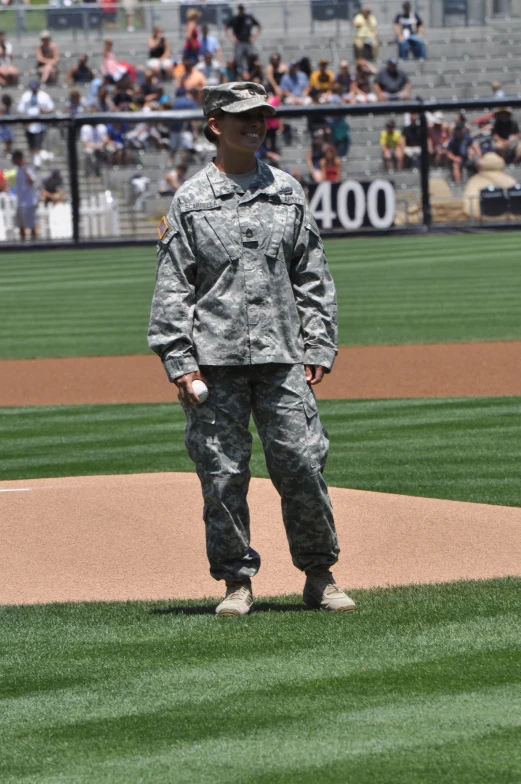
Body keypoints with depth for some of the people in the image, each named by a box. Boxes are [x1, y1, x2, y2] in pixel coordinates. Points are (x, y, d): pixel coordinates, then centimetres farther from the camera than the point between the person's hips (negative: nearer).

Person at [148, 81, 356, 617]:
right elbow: (172, 289, 2)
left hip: (282, 356, 1)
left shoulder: (288, 193, 11)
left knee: (302, 464, -4)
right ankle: (237, 580, 10)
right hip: (215, 361, -1)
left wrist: (319, 348, 5)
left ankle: (319, 576, 9)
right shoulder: (190, 201, 4)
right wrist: (178, 361, -6)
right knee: (222, 474, -1)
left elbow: (313, 280, 13)